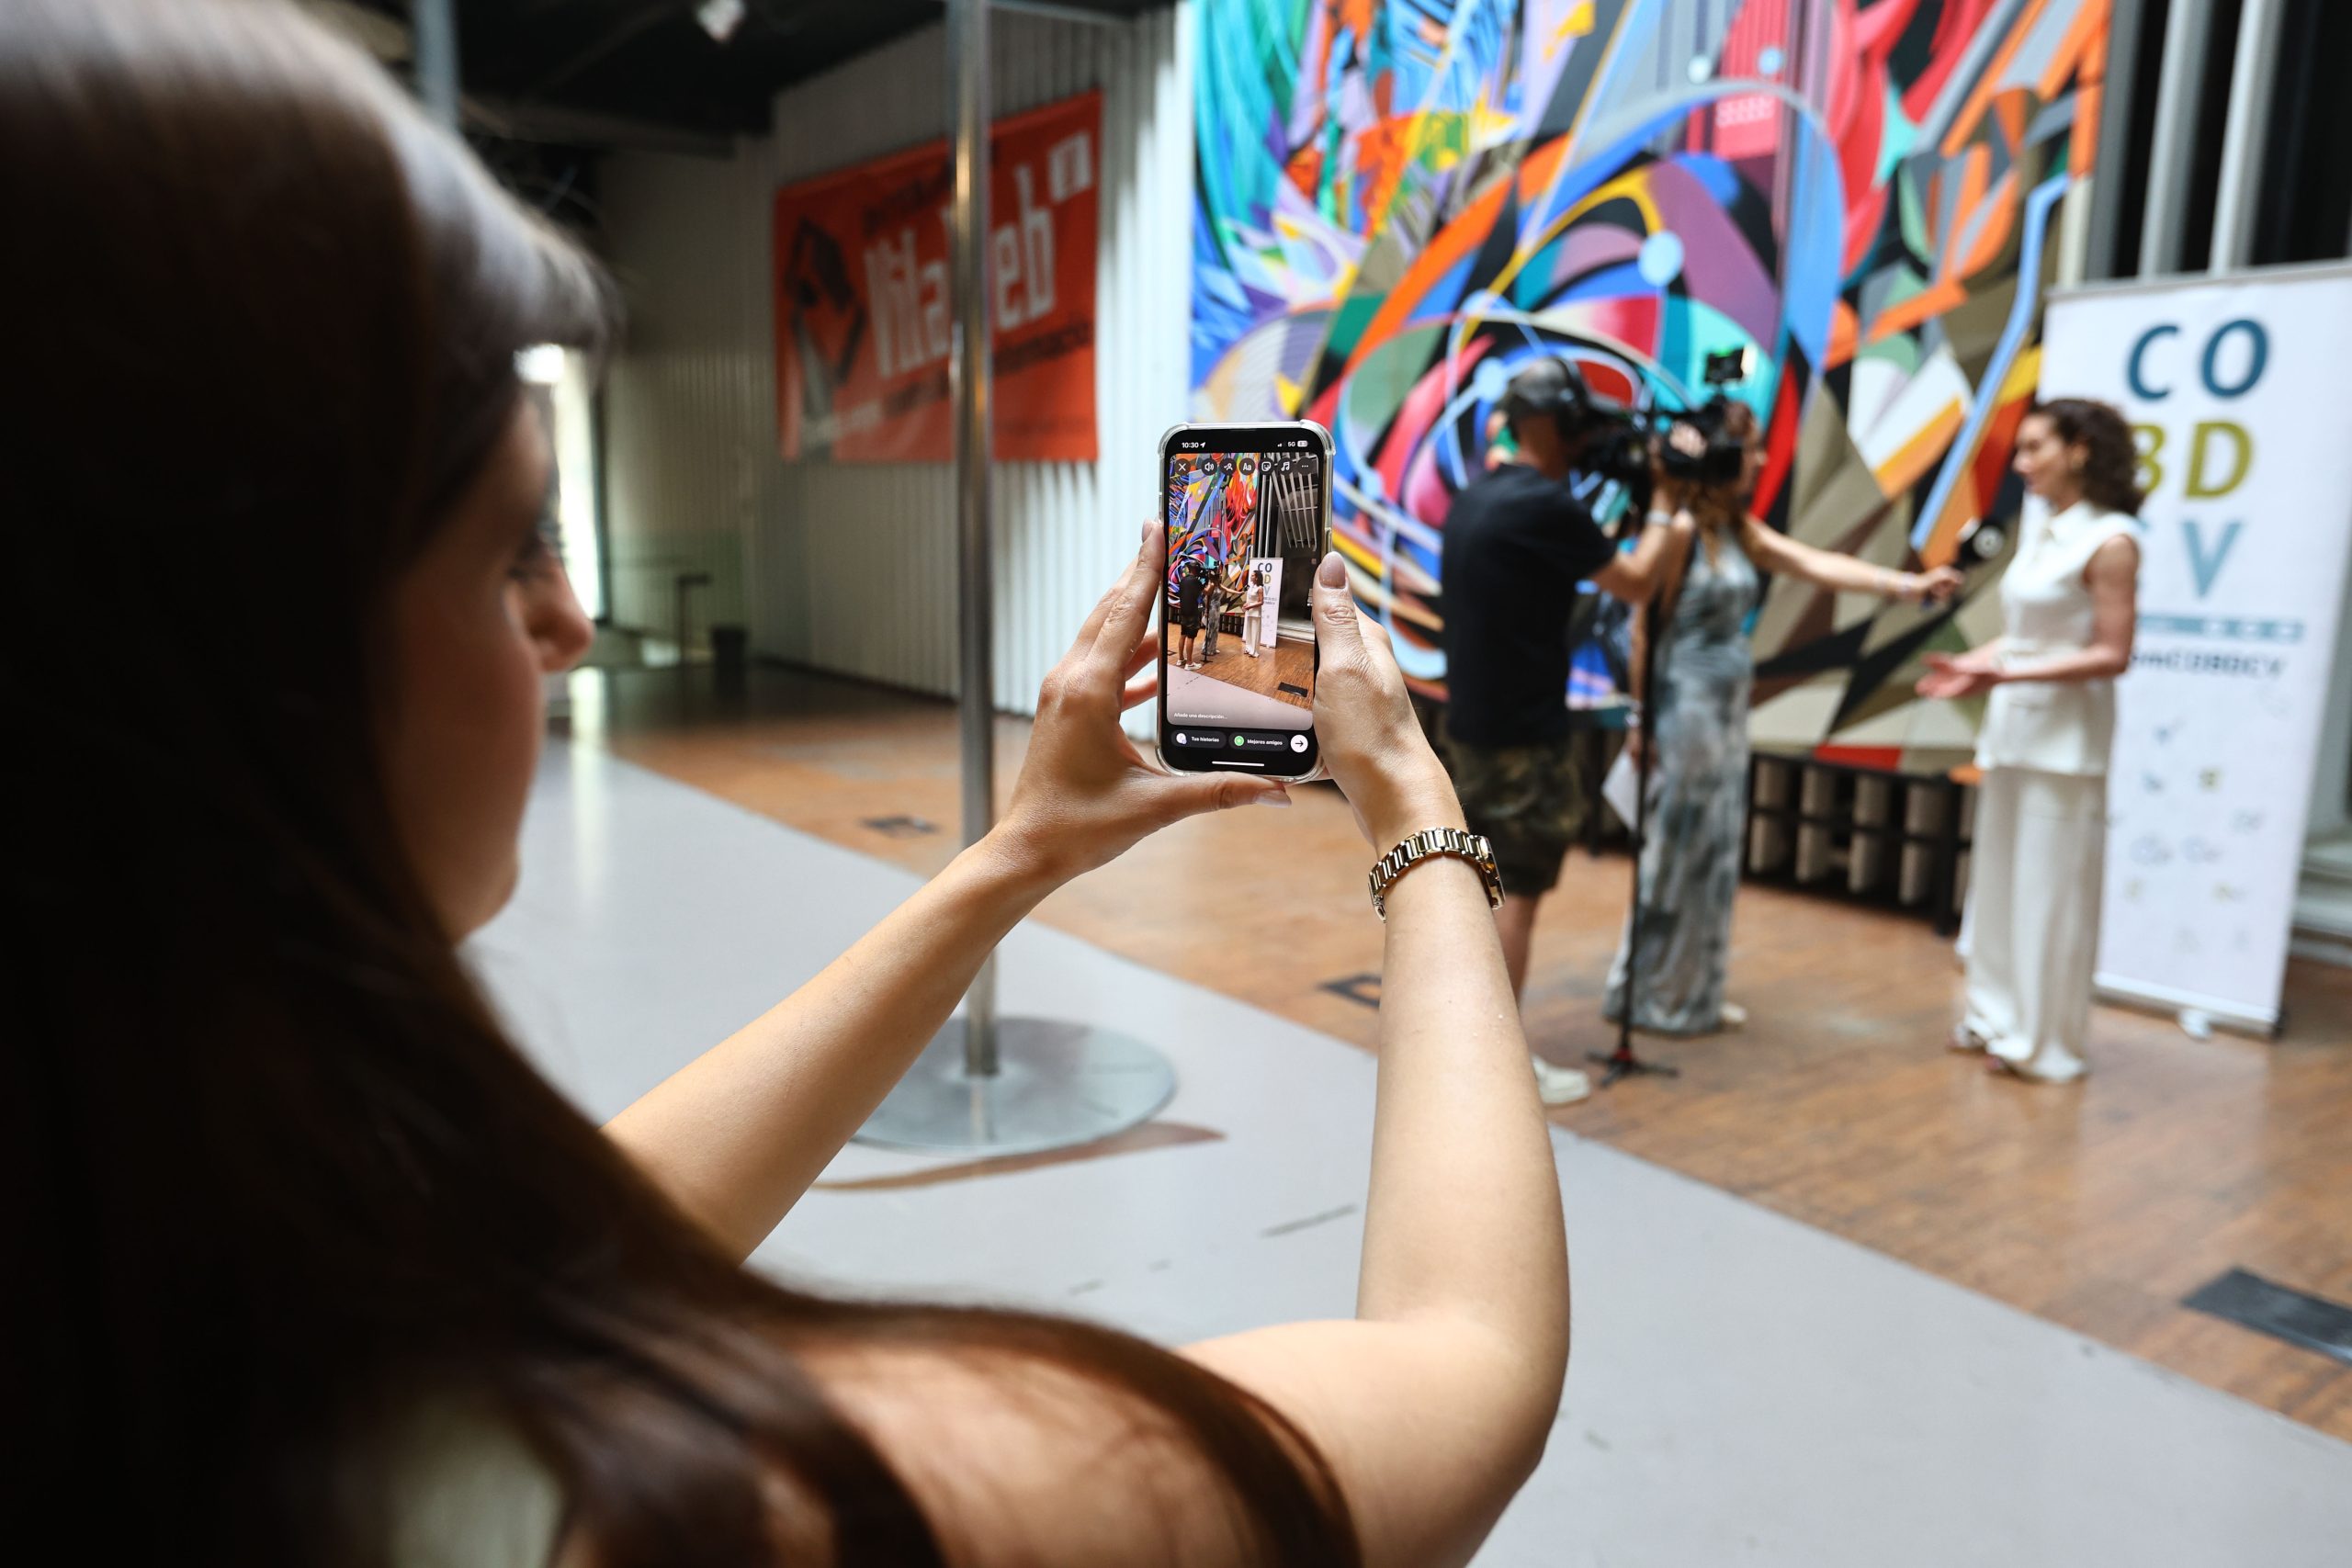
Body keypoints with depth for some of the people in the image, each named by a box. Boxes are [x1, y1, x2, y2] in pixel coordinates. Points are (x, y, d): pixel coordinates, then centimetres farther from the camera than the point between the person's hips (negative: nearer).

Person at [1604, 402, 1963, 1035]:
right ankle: (1649, 996, 13)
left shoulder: (1739, 529, 11)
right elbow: (1645, 627, -15)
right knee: (1675, 854, -1)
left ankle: (1694, 994, 23)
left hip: (1727, 711, 9)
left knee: (1715, 854, 13)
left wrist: (1906, 584, 1)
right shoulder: (1680, 528, -14)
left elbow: (1816, 564, 9)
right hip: (1684, 708, -9)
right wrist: (1643, 719, -16)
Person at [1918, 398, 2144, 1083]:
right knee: (1999, 878, 14)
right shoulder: (2039, 525, 10)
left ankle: (2044, 1041, 13)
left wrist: (2009, 675, -21)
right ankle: (1998, 1016, 27)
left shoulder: (2109, 541, -13)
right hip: (2012, 725, 8)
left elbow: (2112, 655, -16)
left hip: (2065, 736, -8)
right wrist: (1973, 664, -1)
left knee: (2049, 888, 1)